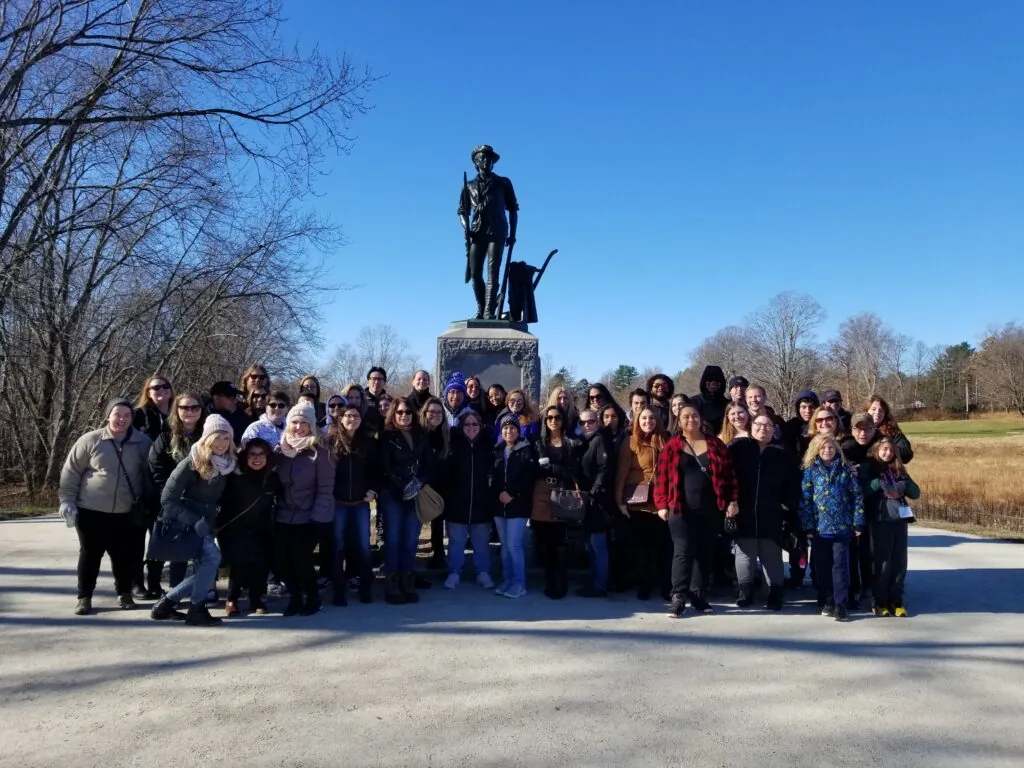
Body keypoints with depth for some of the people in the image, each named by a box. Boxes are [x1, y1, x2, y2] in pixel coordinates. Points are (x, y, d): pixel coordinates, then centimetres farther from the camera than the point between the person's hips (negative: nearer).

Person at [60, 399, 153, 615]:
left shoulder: (143, 443, -2)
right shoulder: (90, 440, -6)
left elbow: (149, 476, 8)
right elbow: (70, 473, 1)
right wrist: (67, 500, -4)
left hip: (126, 513, 1)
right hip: (91, 511, -1)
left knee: (124, 555, 7)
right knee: (90, 554, 8)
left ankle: (124, 593, 25)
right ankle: (84, 597, 21)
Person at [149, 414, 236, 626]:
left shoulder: (227, 463, -2)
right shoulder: (192, 463, -19)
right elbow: (167, 499, -18)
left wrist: (210, 523, 1)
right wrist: (194, 521, -24)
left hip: (205, 524, 7)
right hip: (183, 522, -7)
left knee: (203, 570, 7)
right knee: (212, 557, -21)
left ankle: (167, 602, 21)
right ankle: (196, 610, -7)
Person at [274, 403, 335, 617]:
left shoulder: (319, 452, -10)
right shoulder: (280, 449, 4)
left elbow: (325, 488, -11)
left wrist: (317, 517, -14)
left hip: (308, 518, -4)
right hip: (283, 517, 5)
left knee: (301, 559, -8)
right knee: (280, 561, 3)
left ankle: (313, 599, 19)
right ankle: (295, 597, 28)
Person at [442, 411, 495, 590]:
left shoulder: (487, 445, 1)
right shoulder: (454, 445, -5)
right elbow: (445, 473, -7)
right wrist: (445, 498, -12)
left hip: (481, 503, 1)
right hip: (457, 502, -1)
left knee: (482, 542, 11)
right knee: (456, 542, 10)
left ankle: (483, 573, 24)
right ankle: (454, 573, 22)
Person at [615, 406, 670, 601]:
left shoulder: (663, 442, 8)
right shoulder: (630, 443, 0)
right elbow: (621, 473, -3)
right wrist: (619, 499, -9)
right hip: (638, 502, -2)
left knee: (665, 543, 1)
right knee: (641, 544, 7)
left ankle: (667, 586, 14)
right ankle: (644, 586, 18)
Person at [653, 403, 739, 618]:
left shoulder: (715, 444, 8)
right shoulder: (672, 446, 3)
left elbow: (729, 474, 8)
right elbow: (661, 477, 1)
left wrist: (733, 500, 0)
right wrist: (662, 504, -6)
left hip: (711, 510, 3)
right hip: (681, 510, -2)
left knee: (704, 553, 9)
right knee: (683, 552, -7)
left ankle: (698, 595, 19)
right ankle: (679, 597, -3)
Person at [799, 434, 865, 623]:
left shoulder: (845, 470, 3)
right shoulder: (810, 470, 1)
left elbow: (857, 496, 4)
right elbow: (805, 499, 0)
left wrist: (858, 523, -1)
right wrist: (808, 526, -5)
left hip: (842, 527, 0)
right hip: (819, 527, 1)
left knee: (840, 565, -1)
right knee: (822, 566, 9)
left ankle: (840, 604, 4)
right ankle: (827, 601, 21)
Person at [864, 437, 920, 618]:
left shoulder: (899, 470, 14)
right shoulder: (869, 470, 1)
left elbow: (916, 493, 9)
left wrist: (902, 486, -10)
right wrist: (880, 483, -21)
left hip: (900, 520, 4)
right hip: (881, 521, -4)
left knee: (900, 562, 5)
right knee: (883, 562, -1)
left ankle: (896, 601, 14)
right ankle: (881, 602, 9)